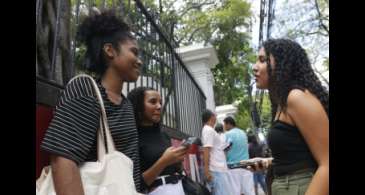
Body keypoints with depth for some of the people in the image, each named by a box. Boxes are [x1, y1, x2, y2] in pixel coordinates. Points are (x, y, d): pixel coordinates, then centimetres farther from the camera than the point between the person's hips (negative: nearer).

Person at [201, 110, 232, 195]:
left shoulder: (209, 130, 19)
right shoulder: (209, 130, -11)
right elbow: (206, 150, -19)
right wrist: (206, 170, -23)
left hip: (218, 169, 10)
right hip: (216, 170, -10)